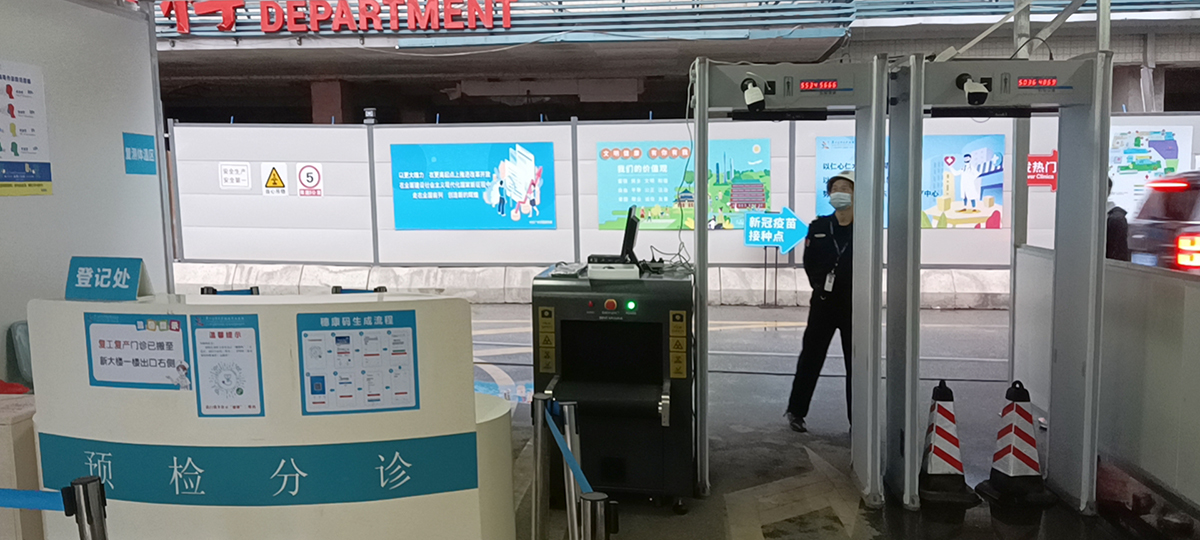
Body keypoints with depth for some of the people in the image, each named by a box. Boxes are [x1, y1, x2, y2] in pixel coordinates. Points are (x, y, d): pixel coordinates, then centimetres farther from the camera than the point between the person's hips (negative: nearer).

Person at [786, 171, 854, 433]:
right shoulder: (818, 227, 2)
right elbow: (810, 264, 2)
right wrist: (821, 287, -5)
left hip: (854, 304, 0)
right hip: (824, 302, 1)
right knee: (811, 357, 7)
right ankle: (796, 410, 20)